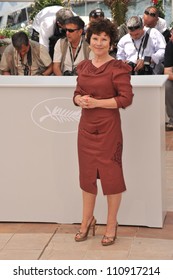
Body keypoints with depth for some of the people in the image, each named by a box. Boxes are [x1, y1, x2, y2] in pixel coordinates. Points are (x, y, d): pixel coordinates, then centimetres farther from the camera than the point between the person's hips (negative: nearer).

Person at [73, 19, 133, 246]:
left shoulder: (118, 68, -9)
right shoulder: (83, 67, 8)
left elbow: (126, 99, -13)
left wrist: (97, 102, -18)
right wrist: (80, 100, -9)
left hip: (108, 127, -5)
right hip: (86, 126, 6)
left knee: (111, 174, 3)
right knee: (87, 173, 13)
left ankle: (111, 225, 18)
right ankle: (87, 220, 29)